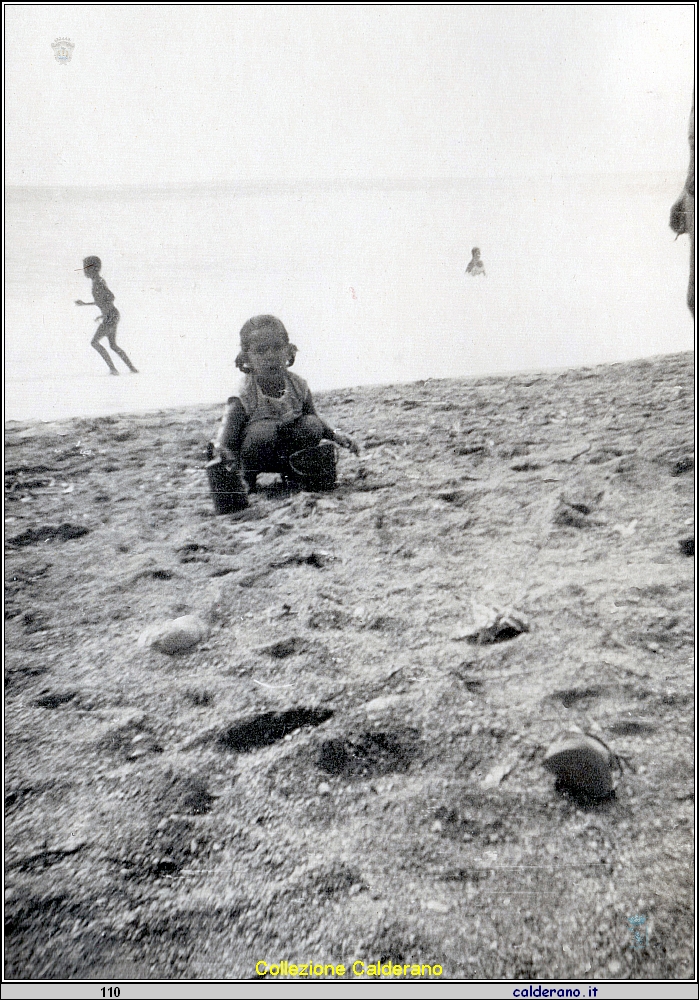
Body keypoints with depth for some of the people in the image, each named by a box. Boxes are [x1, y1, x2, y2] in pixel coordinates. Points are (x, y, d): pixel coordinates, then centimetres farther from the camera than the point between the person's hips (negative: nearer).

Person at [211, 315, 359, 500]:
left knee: (311, 426, -22)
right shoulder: (243, 400, -23)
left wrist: (335, 435, -7)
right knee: (264, 430, -36)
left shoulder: (299, 386, -8)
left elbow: (314, 418, 8)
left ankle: (291, 470, 4)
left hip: (286, 452, 4)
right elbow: (224, 443, -30)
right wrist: (220, 452, -54)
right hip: (254, 455, -4)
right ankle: (246, 477, -10)